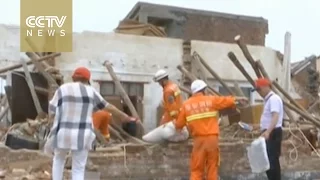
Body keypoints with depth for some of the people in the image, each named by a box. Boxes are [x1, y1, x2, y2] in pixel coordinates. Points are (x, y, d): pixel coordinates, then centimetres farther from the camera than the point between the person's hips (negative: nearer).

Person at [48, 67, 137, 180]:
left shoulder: (62, 90, 1)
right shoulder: (90, 92, 4)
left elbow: (51, 114, 0)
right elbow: (108, 107, 16)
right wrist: (125, 116, 29)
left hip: (63, 133, 0)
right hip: (82, 136, 0)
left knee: (59, 159, 29)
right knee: (78, 170, 7)